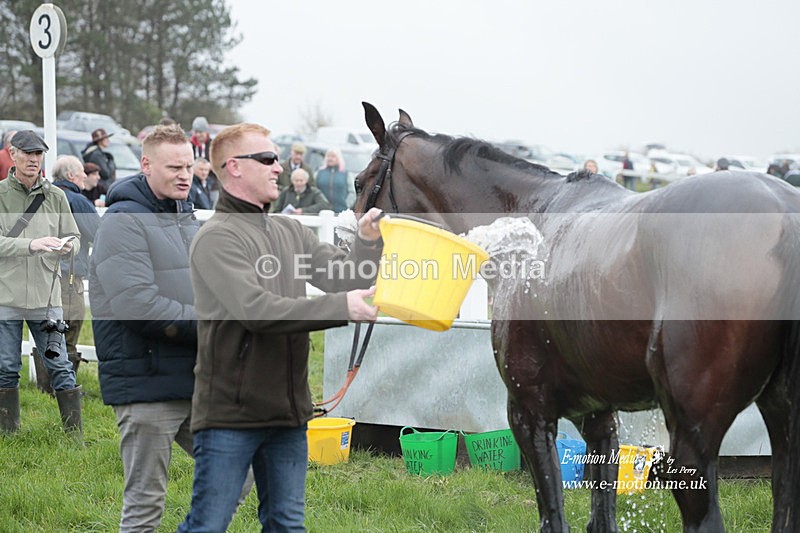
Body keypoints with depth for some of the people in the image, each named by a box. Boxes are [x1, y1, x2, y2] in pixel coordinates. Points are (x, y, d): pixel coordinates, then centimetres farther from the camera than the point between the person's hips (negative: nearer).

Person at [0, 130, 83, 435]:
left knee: (59, 367, 1)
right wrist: (32, 244, -25)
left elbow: (74, 238, 10)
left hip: (46, 296, 1)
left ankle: (75, 432, 5)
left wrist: (67, 246, -15)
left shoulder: (55, 196, 8)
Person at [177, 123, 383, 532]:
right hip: (230, 411, -7)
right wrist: (341, 308, -25)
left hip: (288, 410, 7)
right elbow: (255, 308, -24)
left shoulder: (291, 233, 13)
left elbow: (346, 279, 10)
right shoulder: (217, 238, -11)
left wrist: (368, 241, -9)